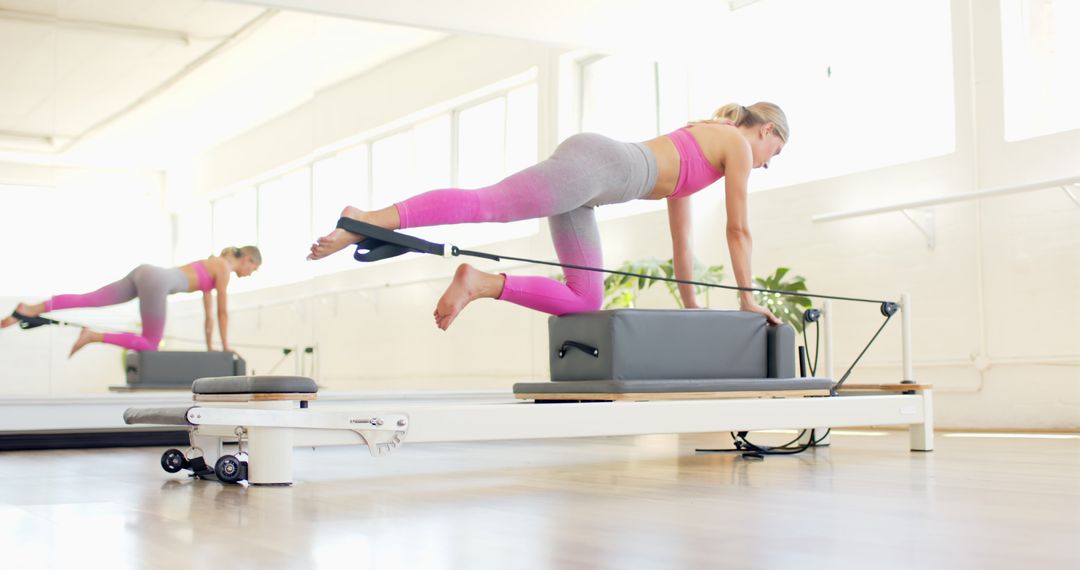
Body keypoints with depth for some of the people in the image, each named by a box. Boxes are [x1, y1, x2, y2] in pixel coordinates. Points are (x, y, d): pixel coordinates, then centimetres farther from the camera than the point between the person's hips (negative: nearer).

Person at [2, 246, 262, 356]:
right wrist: (225, 346, 15)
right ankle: (93, 336, -16)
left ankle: (29, 310, -17)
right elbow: (222, 311, 5)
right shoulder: (224, 268, 5)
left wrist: (210, 345, 40)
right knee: (150, 345, -2)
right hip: (155, 282, -8)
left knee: (87, 300, -3)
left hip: (144, 274, 8)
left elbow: (208, 310, 38)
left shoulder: (212, 266, 32)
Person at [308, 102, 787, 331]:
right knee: (486, 203, -26)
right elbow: (738, 228, 11)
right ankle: (367, 221, -40)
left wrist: (690, 301, 40)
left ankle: (483, 284, -10)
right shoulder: (737, 142, 14)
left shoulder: (697, 145, 37)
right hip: (593, 163, -9)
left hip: (586, 176, 9)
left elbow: (680, 232, 39)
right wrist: (747, 297, 18)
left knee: (585, 300, 4)